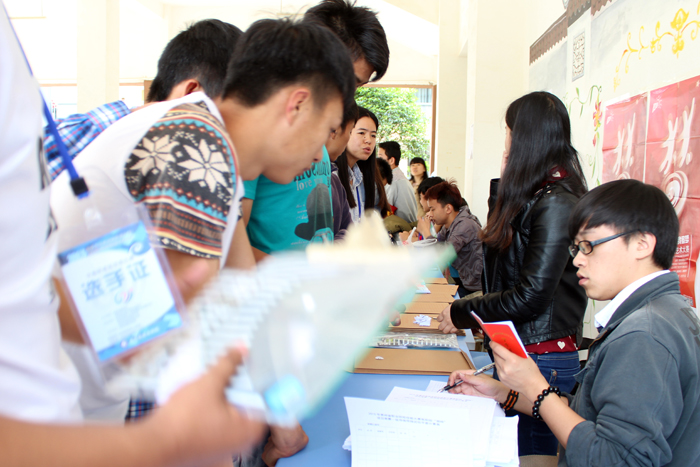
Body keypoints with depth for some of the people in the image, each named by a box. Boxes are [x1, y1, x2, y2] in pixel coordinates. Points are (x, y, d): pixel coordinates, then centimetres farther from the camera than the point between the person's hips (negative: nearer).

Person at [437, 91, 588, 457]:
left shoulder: (556, 203, -17)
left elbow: (530, 296, -20)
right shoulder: (532, 196, 12)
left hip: (541, 359, -9)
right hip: (516, 351, 9)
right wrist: (503, 189, 15)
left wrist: (461, 314, -9)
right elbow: (497, 264, 20)